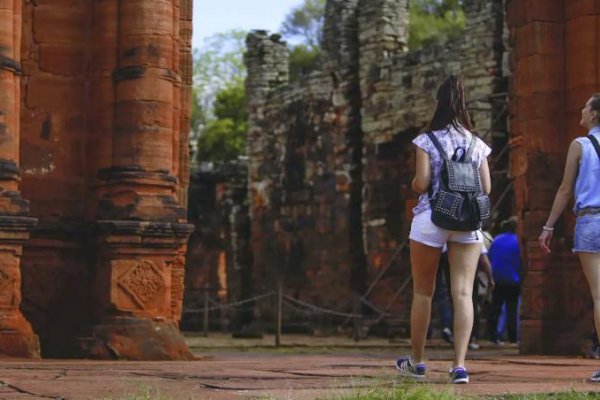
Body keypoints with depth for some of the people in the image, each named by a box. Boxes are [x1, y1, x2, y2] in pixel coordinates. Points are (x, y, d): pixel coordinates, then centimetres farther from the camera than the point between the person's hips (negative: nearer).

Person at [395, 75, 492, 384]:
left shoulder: (427, 141, -3)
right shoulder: (477, 144, 7)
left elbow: (421, 183, -10)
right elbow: (486, 188, 5)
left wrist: (413, 185, 12)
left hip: (430, 219, -2)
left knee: (422, 292, 10)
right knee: (463, 292, -2)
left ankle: (416, 361, 20)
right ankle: (459, 365, -10)